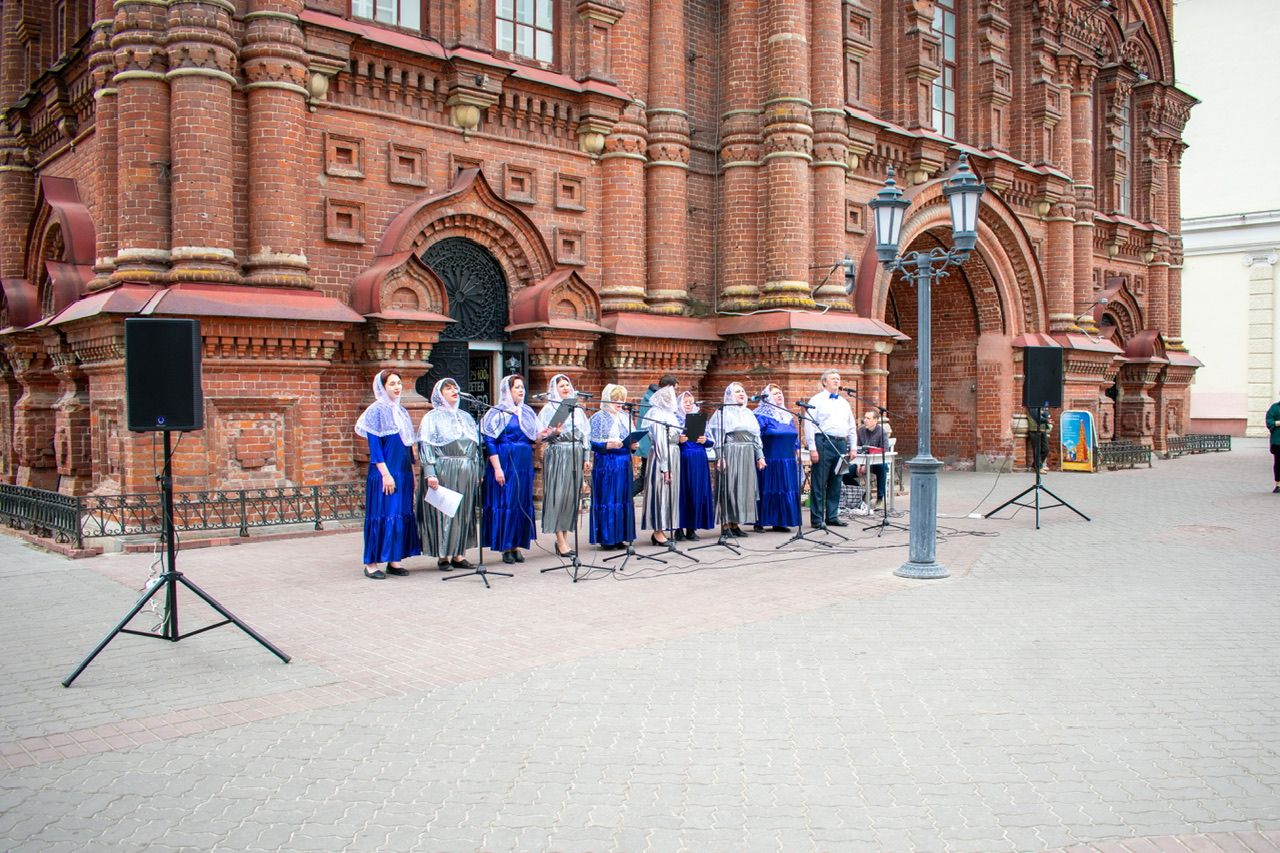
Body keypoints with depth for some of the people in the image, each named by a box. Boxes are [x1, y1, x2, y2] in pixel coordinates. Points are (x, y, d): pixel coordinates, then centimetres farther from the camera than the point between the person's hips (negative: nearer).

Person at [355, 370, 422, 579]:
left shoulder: (402, 411, 15)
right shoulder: (376, 411, -7)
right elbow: (374, 446, -13)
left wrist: (411, 471, 15)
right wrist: (385, 473, -19)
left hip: (404, 473, 7)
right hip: (384, 473, -7)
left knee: (402, 515, 7)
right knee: (382, 514, -6)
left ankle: (394, 560, 14)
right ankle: (371, 563, 1)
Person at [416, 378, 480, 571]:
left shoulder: (465, 417, 18)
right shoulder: (432, 418, 1)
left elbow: (476, 446, 19)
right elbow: (425, 447, -7)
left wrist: (477, 473, 12)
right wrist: (430, 473, -18)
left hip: (466, 473, 5)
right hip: (443, 472, -5)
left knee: (464, 513, 5)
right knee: (443, 512, -3)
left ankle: (459, 555, 11)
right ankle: (442, 557, 4)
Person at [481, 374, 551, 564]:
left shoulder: (527, 413, 13)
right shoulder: (497, 413, -4)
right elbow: (490, 442, -9)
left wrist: (541, 435, -6)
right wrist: (497, 468, -16)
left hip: (525, 465, 6)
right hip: (505, 464, -6)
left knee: (523, 504, 6)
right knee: (505, 503, -3)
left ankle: (516, 546, 14)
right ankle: (506, 548, 4)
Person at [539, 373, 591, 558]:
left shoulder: (577, 408, 15)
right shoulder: (549, 408, 0)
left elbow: (585, 433, 17)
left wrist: (586, 456, 12)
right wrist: (554, 432, -27)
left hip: (576, 455, 5)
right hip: (557, 455, -5)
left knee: (572, 495, 5)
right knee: (558, 495, -8)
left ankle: (564, 538, 14)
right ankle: (561, 542, -4)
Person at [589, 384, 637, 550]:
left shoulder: (626, 417, 15)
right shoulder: (598, 417, -3)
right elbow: (592, 442, -10)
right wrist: (608, 445, -25)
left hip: (624, 463, 6)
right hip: (606, 463, -6)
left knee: (623, 498, 7)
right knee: (606, 499, -4)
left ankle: (619, 537, 13)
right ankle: (606, 539, 1)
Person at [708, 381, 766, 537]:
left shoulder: (748, 413, 20)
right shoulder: (723, 412, 1)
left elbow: (756, 436, 20)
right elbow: (717, 435, -7)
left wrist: (760, 456, 11)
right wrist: (720, 457, -17)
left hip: (747, 456, 6)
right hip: (730, 453, -6)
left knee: (744, 488, 5)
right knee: (728, 488, -6)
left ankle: (735, 524, 12)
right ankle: (725, 525, -2)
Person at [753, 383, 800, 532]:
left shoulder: (787, 415, 17)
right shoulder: (761, 415, -4)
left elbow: (795, 436, 22)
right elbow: (756, 437, -9)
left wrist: (796, 450, 15)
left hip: (787, 460, 6)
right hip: (770, 460, -6)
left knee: (786, 490, 4)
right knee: (768, 490, -3)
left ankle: (779, 522, 10)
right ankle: (760, 522, 4)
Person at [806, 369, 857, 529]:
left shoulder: (844, 403, 19)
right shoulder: (817, 400, 0)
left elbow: (852, 427, 22)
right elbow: (810, 425, -7)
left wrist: (852, 447, 14)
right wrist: (812, 449, -14)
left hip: (841, 444, 6)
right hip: (823, 443, -6)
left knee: (835, 483, 9)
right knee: (819, 484, -4)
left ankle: (832, 517, 17)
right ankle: (817, 519, -1)